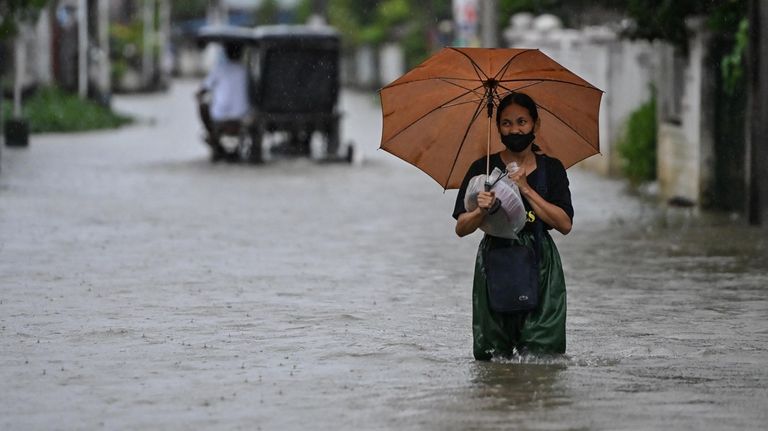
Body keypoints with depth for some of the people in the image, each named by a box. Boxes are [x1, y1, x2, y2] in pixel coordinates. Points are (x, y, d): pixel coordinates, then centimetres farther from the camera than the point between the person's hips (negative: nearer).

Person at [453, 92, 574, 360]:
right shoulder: (483, 168, 4)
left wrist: (526, 189, -10)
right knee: (493, 354, -1)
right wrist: (481, 212, -23)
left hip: (540, 267, 0)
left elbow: (565, 224, -5)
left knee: (540, 352, -9)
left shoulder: (551, 168, 6)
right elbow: (461, 228, -1)